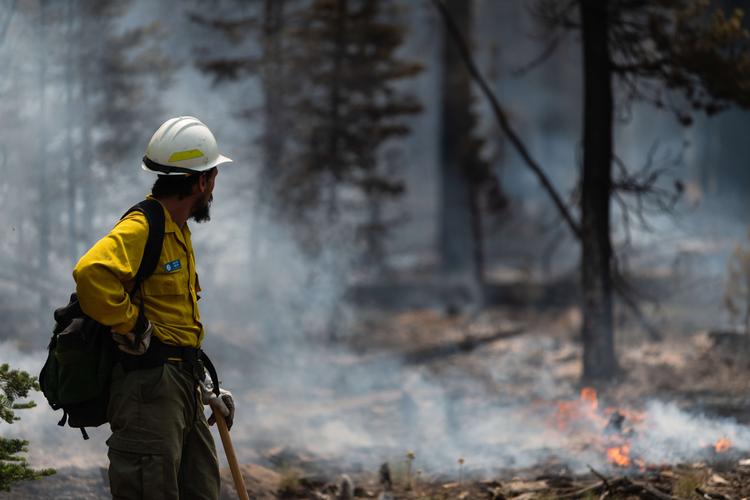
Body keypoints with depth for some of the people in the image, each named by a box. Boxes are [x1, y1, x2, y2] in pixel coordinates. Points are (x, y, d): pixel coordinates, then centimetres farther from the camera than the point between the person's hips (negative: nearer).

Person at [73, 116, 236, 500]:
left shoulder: (178, 232, 19)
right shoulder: (140, 229, -14)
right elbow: (91, 273, -35)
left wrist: (203, 390, 23)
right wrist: (132, 327, -22)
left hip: (181, 388, 10)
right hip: (149, 383, -10)